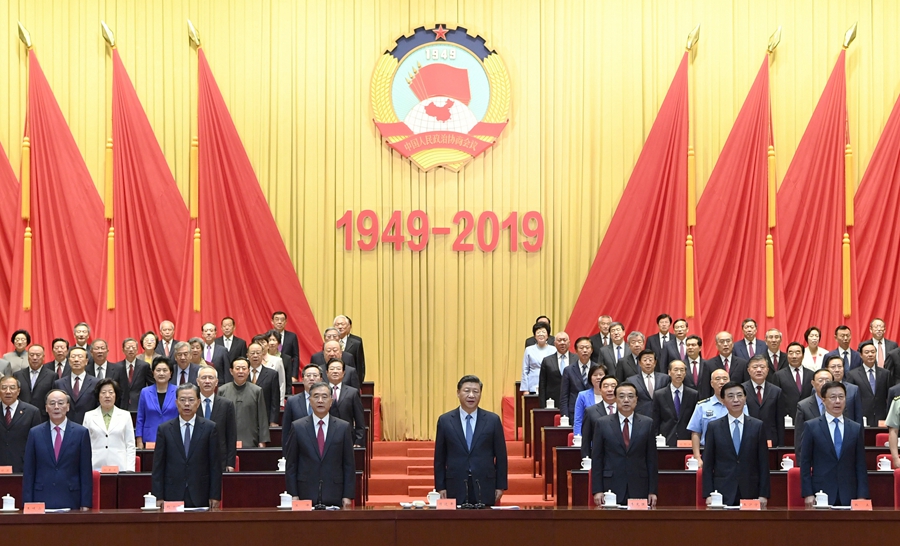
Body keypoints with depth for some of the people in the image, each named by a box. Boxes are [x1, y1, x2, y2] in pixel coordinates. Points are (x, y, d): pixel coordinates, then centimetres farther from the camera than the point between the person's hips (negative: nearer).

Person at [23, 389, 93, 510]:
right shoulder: (35, 433, 7)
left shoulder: (81, 432, 3)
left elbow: (86, 471, 2)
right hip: (42, 500, 1)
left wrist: (86, 504, -3)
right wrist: (28, 504, 0)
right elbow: (28, 471, 6)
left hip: (71, 501, -1)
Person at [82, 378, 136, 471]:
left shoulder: (125, 416, 10)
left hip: (119, 467, 0)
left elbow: (130, 445, 8)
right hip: (95, 467, 0)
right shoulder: (89, 416, 11)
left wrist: (129, 469, -2)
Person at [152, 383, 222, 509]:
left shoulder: (210, 428, 4)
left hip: (200, 497, 0)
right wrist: (158, 497, -2)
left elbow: (215, 465, 2)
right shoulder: (164, 429, 6)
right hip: (173, 496, 0)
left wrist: (215, 496, -2)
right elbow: (158, 466, 4)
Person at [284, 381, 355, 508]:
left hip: (334, 496, 1)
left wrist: (348, 496, -1)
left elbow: (349, 464, 5)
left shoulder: (343, 427, 5)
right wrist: (293, 495, -2)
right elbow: (291, 464, 4)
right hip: (306, 495, 0)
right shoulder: (297, 427, 4)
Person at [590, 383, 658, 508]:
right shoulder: (602, 423, 4)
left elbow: (652, 459, 7)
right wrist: (597, 490, -3)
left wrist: (652, 491, 3)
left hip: (639, 489, 1)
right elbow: (596, 459, 3)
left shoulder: (647, 423, 6)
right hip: (611, 487, -1)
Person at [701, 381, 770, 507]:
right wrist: (708, 494, -3)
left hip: (750, 493, 0)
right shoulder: (713, 427, 6)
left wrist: (763, 494, -1)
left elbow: (763, 463, 5)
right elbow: (708, 464, 5)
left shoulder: (758, 426, 7)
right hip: (723, 493, 0)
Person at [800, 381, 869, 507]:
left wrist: (862, 496, 1)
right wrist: (807, 494, -5)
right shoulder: (811, 427, 3)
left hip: (849, 497, 2)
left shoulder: (856, 429, 10)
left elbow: (861, 465, 9)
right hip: (821, 494, -2)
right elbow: (805, 463, 2)